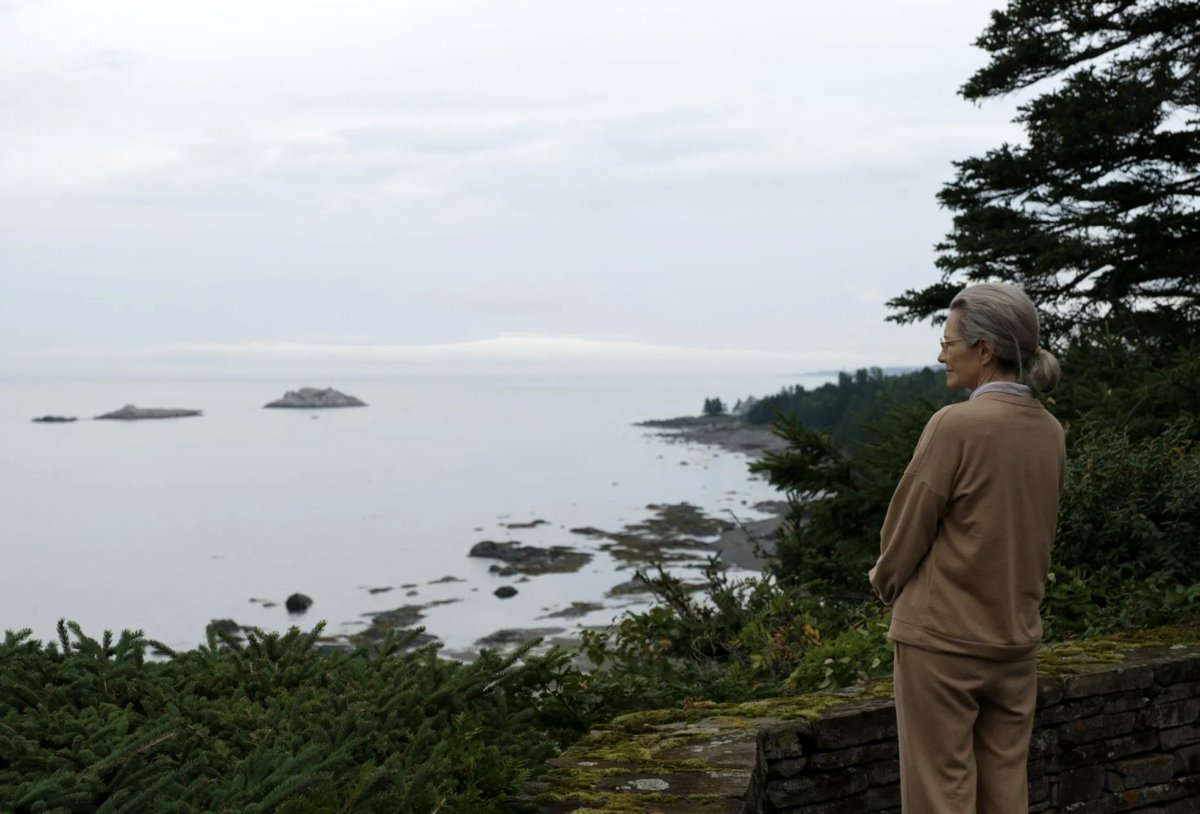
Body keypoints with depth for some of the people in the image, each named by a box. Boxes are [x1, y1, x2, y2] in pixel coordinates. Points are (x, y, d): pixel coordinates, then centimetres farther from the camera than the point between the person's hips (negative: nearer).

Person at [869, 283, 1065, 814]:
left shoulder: (957, 425, -18)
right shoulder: (1049, 432, 3)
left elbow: (906, 527, -10)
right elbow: (1037, 535, 10)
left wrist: (887, 582, 8)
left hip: (942, 636, -6)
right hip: (1016, 635, 7)